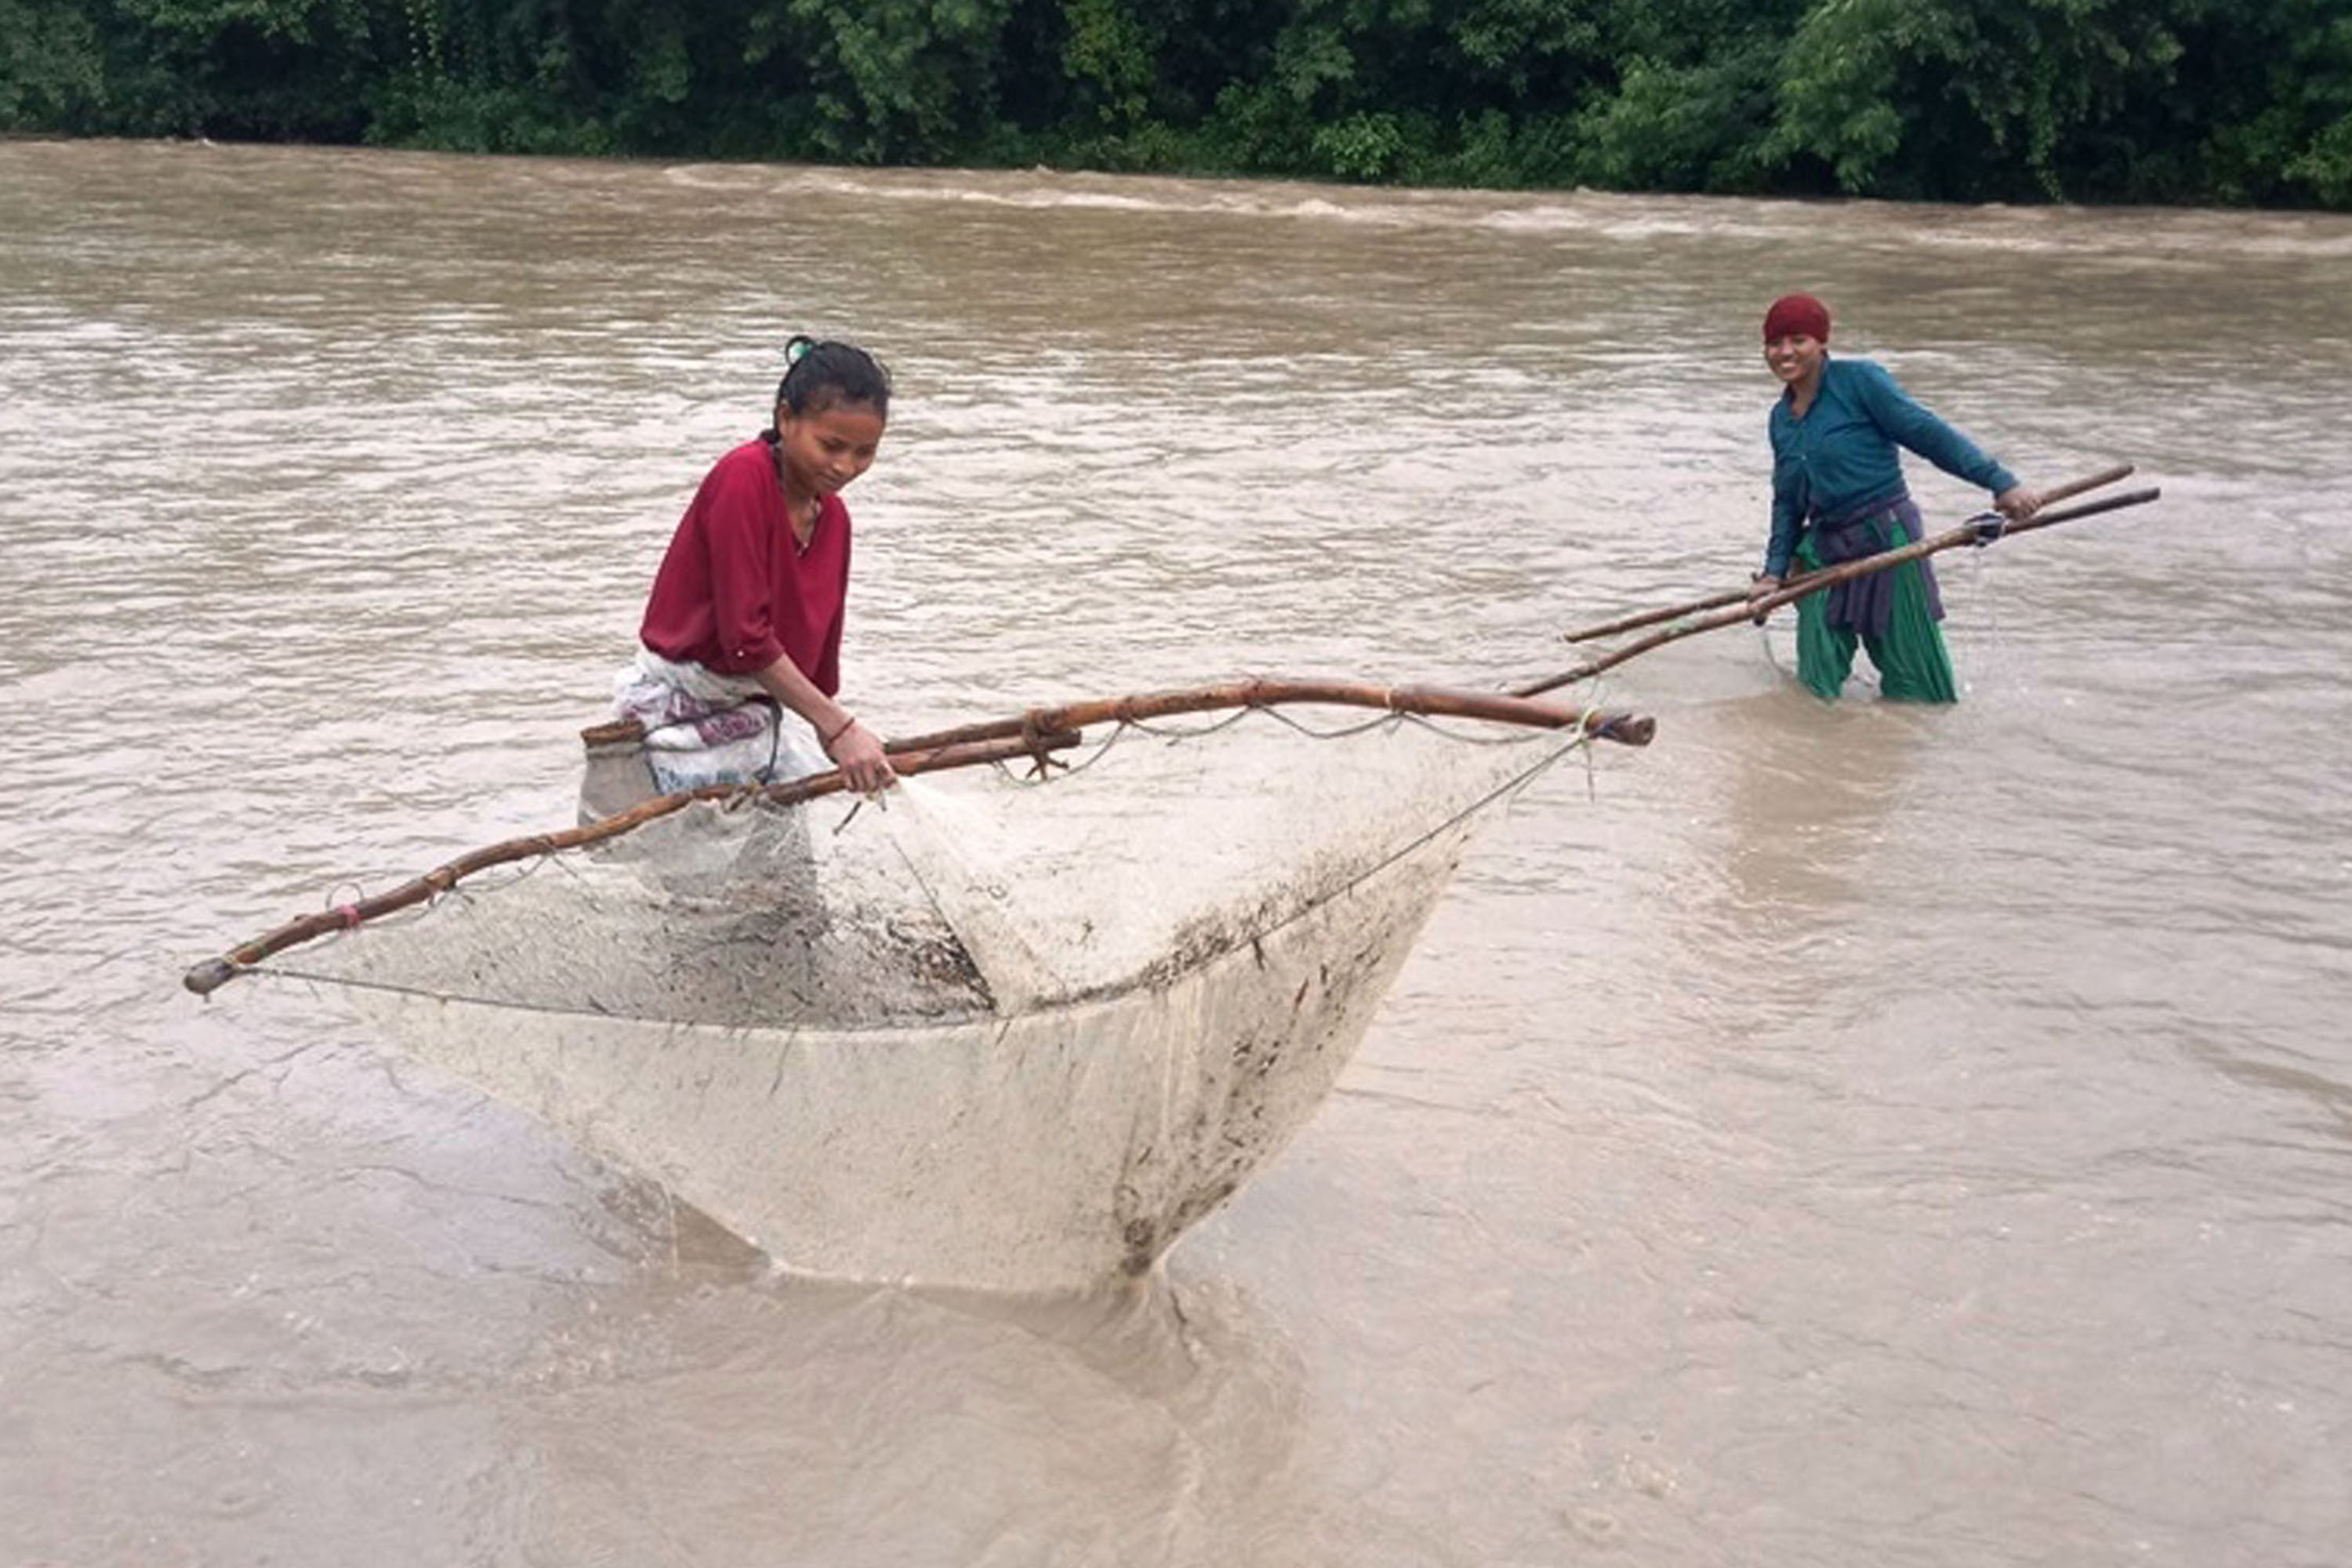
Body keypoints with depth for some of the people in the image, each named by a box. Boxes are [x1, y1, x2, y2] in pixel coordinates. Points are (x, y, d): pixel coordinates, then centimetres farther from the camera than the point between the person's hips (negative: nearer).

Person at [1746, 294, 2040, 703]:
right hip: (1823, 555, 6)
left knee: (1920, 691, -3)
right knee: (1816, 692, 7)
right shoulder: (1781, 418, 14)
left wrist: (2000, 482, -16)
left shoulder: (1858, 381, -6)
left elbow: (1928, 434, -10)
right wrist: (1775, 571, 8)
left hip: (1887, 545, -6)